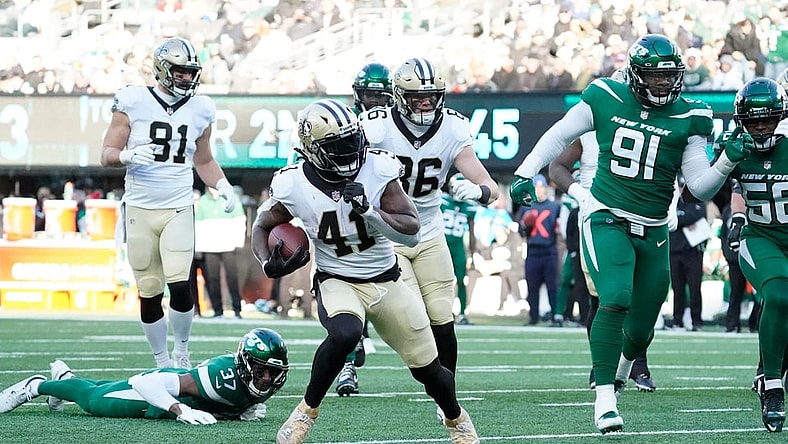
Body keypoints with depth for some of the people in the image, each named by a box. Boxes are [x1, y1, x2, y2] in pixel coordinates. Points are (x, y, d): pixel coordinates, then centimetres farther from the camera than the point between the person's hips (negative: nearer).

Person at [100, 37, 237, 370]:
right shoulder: (134, 103, -3)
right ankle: (163, 363, 17)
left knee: (180, 285, -15)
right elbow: (107, 155, -1)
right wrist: (127, 156, -23)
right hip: (140, 208, -1)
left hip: (179, 209, 1)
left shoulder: (200, 110, 7)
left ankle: (182, 352, 7)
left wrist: (222, 186, 3)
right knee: (149, 292, 2)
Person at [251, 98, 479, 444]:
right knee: (345, 334, -37)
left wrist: (370, 211, -32)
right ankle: (307, 410, -14)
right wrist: (269, 264, -17)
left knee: (428, 369, 8)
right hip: (337, 282, -2)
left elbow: (412, 233, -16)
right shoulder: (294, 185, -16)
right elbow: (262, 226, 3)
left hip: (387, 281, 2)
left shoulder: (378, 170, -17)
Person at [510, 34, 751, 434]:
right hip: (606, 220, -3)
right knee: (615, 300, -24)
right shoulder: (606, 101, -2)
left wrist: (728, 160, -18)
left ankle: (622, 367, 44)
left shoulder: (687, 118, 0)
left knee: (640, 329, 8)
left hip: (652, 232, 3)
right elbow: (559, 135, 10)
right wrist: (525, 173, 3)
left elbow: (701, 188, -1)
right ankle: (605, 400, -19)